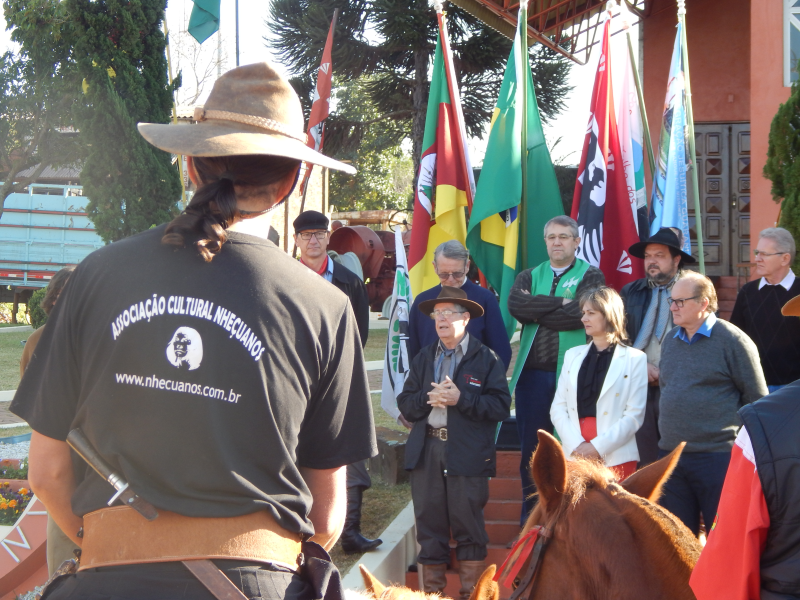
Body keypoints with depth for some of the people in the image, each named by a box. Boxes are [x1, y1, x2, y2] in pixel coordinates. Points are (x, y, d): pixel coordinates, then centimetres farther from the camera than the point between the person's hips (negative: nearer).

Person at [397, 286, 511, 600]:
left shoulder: (486, 358, 1)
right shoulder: (423, 358, 16)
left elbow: (500, 406, -8)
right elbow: (405, 404, 10)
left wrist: (461, 399, -18)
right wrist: (429, 398, -10)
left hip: (467, 453, -4)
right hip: (426, 451, 4)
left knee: (468, 525, 1)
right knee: (429, 522, 6)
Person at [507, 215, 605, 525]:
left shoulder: (590, 276, 5)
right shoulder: (529, 277, 16)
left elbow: (580, 314, -14)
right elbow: (515, 305, -6)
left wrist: (536, 310, -5)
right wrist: (559, 303, -9)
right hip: (532, 373, 3)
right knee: (531, 446, 7)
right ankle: (530, 514, 17)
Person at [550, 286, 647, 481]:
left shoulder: (634, 359, 2)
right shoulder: (573, 355, 15)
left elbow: (635, 414, -5)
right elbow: (558, 407, 9)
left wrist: (598, 447, -12)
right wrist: (576, 445, -7)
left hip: (615, 456, -3)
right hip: (574, 455, 3)